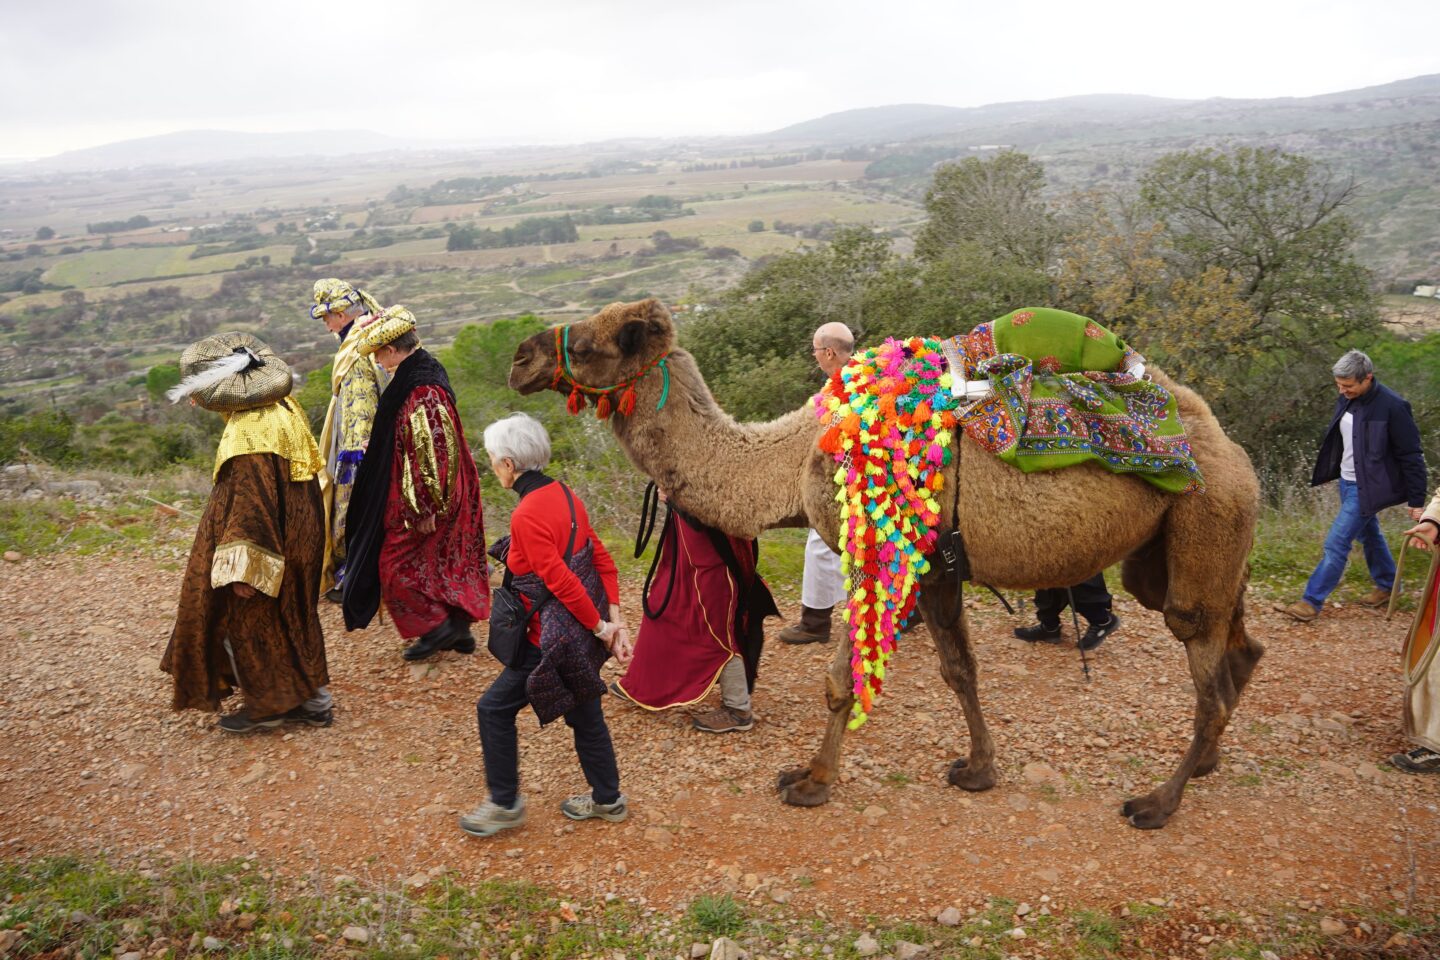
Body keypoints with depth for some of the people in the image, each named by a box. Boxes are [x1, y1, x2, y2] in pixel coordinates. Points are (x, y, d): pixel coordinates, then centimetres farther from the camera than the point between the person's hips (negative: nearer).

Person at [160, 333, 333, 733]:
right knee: (288, 619, 20)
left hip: (271, 549, -9)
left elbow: (252, 504, -26)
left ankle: (269, 703, 22)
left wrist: (242, 568, -21)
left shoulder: (249, 430, -25)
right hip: (296, 542, 10)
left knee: (251, 620, 8)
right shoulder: (283, 407, 3)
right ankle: (311, 699, 30)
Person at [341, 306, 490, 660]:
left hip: (425, 501, -10)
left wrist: (424, 508, -21)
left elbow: (431, 454, -25)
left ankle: (435, 627, 9)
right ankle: (458, 629, 24)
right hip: (449, 498, 10)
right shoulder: (425, 373, 7)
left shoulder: (421, 391, -24)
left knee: (397, 564, 4)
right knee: (445, 563, 16)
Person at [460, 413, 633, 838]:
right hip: (579, 631, 9)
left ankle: (505, 804, 21)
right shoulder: (564, 495, 4)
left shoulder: (526, 516, -23)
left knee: (494, 709, 7)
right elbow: (603, 560, 5)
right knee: (584, 713, 21)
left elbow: (561, 581, -24)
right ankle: (608, 800, 36)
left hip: (555, 639, -9)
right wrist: (614, 620, 3)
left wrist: (600, 627, -14)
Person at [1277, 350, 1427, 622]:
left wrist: (1416, 501, -14)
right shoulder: (1347, 399, -1)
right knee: (1368, 534, 23)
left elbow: (1411, 456, -17)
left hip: (1368, 487, -8)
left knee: (1336, 543, -8)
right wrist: (1330, 472, 21)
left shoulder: (1392, 406, -22)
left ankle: (1311, 603, -2)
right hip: (1347, 482, 8)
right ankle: (1386, 585, 43)